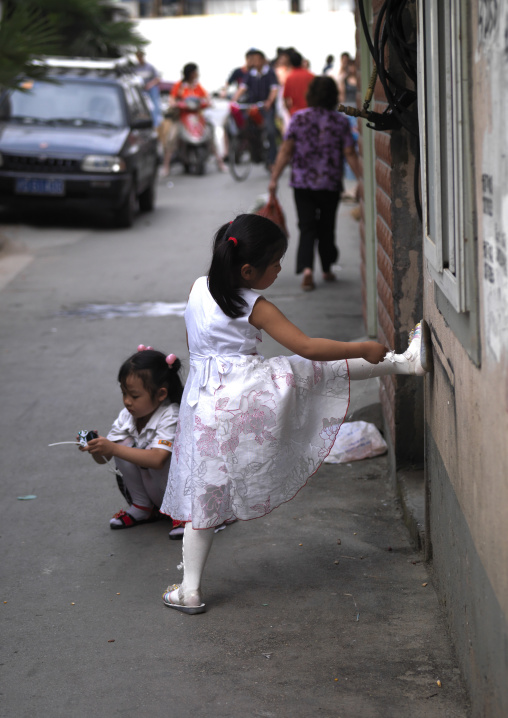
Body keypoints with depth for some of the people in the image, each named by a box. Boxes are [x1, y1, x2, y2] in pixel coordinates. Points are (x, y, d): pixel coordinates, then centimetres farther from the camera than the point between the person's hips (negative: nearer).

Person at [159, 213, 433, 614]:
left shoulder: (198, 289, 7)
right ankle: (406, 361, 12)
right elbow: (306, 347, -10)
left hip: (202, 405, 4)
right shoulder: (256, 308, -8)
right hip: (250, 393, -4)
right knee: (320, 371, 8)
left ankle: (190, 590, 10)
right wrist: (363, 349, -2)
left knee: (203, 497, 9)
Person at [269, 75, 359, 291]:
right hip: (330, 184, 0)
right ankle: (327, 269, 27)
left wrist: (274, 178, -2)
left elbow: (285, 151, -5)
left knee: (307, 227, 2)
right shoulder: (341, 122, -4)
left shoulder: (298, 118, -2)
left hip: (302, 183, 0)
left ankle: (306, 268, -18)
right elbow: (350, 154, -6)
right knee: (326, 227, 16)